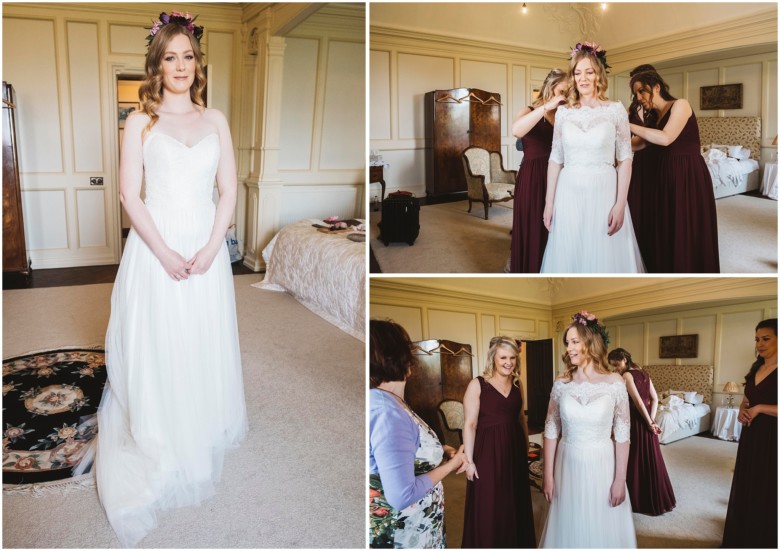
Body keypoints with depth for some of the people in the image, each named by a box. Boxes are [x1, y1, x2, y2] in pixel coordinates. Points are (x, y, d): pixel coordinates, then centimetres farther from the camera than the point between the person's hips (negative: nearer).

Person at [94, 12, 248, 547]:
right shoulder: (141, 121, -1)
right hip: (156, 247, -2)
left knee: (204, 344, 11)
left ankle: (203, 438, 31)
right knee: (158, 347, 5)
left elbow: (229, 190, 2)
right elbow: (130, 194, -6)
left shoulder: (215, 119, 6)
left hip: (207, 248, 2)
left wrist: (210, 248, -9)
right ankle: (160, 448, 23)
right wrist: (165, 252, -14)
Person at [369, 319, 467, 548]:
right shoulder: (388, 413, -29)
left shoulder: (382, 400, 1)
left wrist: (439, 450, 3)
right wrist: (449, 465, -16)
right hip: (404, 535, -9)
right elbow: (402, 495, -30)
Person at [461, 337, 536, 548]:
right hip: (488, 451, -5)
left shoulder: (517, 384, 6)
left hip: (515, 450, 5)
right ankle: (488, 544, 22)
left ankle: (517, 543, 34)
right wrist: (469, 460, -14)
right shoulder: (477, 385, -11)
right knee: (488, 508, 4)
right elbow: (469, 424, -12)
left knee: (515, 505, 16)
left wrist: (526, 447, 16)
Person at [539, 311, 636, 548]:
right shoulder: (561, 383, -3)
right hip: (568, 467, 2)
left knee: (603, 530, 11)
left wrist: (620, 479, -6)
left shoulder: (614, 383, -8)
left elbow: (622, 435, -5)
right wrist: (548, 475, 0)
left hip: (602, 467, -2)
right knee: (570, 530, 13)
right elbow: (551, 431, 1)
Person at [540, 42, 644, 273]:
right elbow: (556, 159, 7)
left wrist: (620, 204, -10)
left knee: (605, 257, 3)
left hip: (604, 192, -2)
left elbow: (625, 158, -2)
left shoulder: (615, 109, 0)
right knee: (568, 257, 8)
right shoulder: (563, 112, 6)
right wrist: (549, 202, 3)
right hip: (569, 194, 2)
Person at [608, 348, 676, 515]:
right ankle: (658, 499, 25)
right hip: (646, 420, 8)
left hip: (637, 420, -8)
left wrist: (649, 422, -12)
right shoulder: (643, 373, 11)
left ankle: (639, 500, 12)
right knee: (650, 459, 15)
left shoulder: (626, 376, -14)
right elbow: (655, 398, 9)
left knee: (635, 460, 3)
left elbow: (638, 401, -19)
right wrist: (652, 420, 2)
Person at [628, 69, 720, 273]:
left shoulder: (680, 105, -5)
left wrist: (629, 126, -15)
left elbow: (665, 138, -19)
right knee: (667, 233, 8)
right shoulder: (655, 116, 15)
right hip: (668, 176, 7)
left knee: (689, 234, -2)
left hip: (689, 175, -7)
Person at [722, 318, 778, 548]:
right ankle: (743, 537, 30)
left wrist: (759, 408, -19)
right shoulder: (756, 367, 8)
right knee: (746, 487, 16)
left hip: (771, 438, -8)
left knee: (767, 492, 4)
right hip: (751, 435, 8)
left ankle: (764, 541, 19)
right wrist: (742, 410, -1)